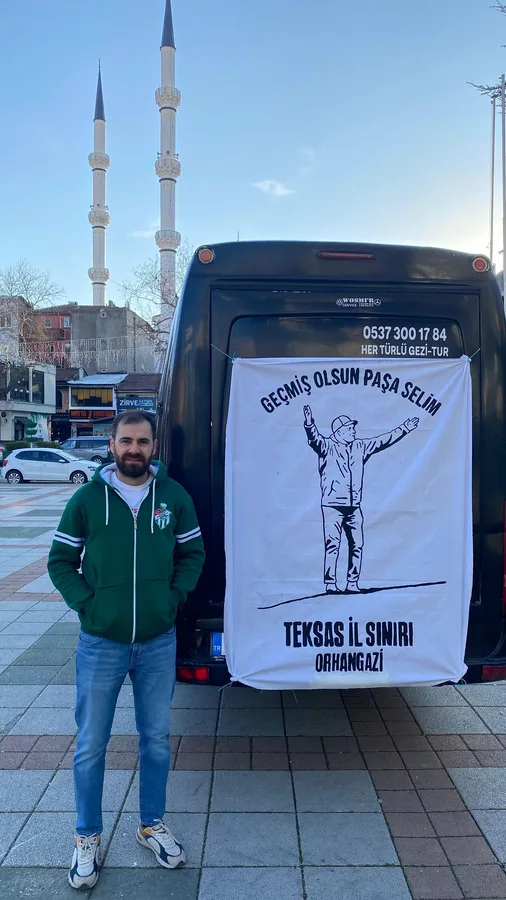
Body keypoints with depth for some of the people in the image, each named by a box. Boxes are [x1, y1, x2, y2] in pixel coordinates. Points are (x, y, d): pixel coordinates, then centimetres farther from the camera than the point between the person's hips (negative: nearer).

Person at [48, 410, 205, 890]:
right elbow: (60, 560, 0)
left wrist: (174, 596, -5)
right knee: (90, 746, 12)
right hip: (101, 644, -1)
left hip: (159, 643, 2)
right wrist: (87, 603, -10)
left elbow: (192, 554, 6)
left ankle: (152, 825, 39)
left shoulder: (174, 496, -3)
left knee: (156, 739, 16)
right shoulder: (87, 498, -6)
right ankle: (88, 838, 33)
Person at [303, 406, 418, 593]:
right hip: (332, 505, -6)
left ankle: (352, 583, 18)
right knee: (332, 545, -5)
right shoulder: (327, 446, -4)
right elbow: (314, 438, -23)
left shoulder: (360, 446, 12)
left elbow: (383, 441, 20)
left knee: (357, 545, 7)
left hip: (354, 506, 6)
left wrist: (403, 429, 23)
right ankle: (330, 584, 4)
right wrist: (309, 424, -43)